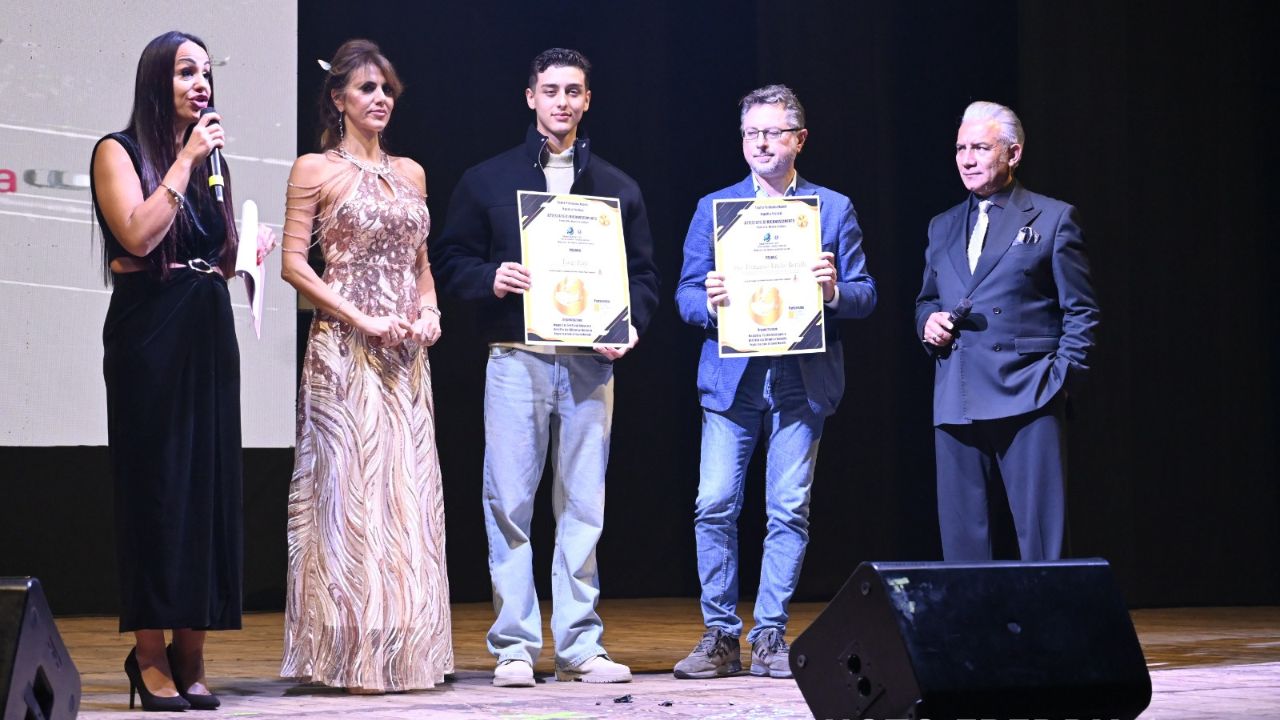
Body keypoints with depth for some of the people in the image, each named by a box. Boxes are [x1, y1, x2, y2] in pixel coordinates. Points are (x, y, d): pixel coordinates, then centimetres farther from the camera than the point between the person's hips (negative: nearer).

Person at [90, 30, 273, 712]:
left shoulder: (210, 157, 18)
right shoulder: (119, 151, 0)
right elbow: (139, 235, -16)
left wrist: (251, 248, 2)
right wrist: (185, 159, -11)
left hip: (210, 335, 6)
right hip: (148, 336, -6)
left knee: (210, 485, 1)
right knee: (155, 485, -5)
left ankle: (191, 654, 5)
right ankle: (150, 654, -1)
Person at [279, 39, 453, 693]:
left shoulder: (411, 173, 16)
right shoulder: (314, 170, -1)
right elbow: (294, 263, -7)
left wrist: (428, 310, 1)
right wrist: (362, 319, -14)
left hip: (406, 354, 6)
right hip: (344, 349, -6)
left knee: (410, 489, 4)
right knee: (352, 487, -6)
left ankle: (404, 647, 11)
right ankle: (353, 655, -2)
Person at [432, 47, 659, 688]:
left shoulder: (617, 189, 15)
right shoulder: (487, 180, 10)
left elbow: (643, 273, 14)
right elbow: (450, 261, 7)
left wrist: (631, 325, -5)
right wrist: (491, 278, -14)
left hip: (590, 364, 2)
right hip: (516, 359, -2)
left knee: (584, 506, 3)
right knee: (510, 503, -4)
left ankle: (579, 645, 8)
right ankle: (514, 646, 1)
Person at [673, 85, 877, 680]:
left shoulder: (834, 209, 9)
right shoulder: (713, 208, 12)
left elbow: (865, 296, 6)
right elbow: (685, 295, 8)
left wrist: (833, 290, -16)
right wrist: (709, 303, -15)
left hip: (801, 383, -1)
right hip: (730, 379, 1)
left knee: (789, 512, -1)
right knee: (714, 508, -5)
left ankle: (770, 637, 8)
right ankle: (719, 637, 5)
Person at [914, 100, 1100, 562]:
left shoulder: (1053, 219, 5)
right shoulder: (942, 228, 19)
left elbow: (1080, 312, 3)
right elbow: (926, 300, 27)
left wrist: (1062, 379, -8)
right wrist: (928, 321, 4)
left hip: (1028, 401, -5)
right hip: (956, 402, 5)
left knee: (1040, 534, -5)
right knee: (960, 533, 5)